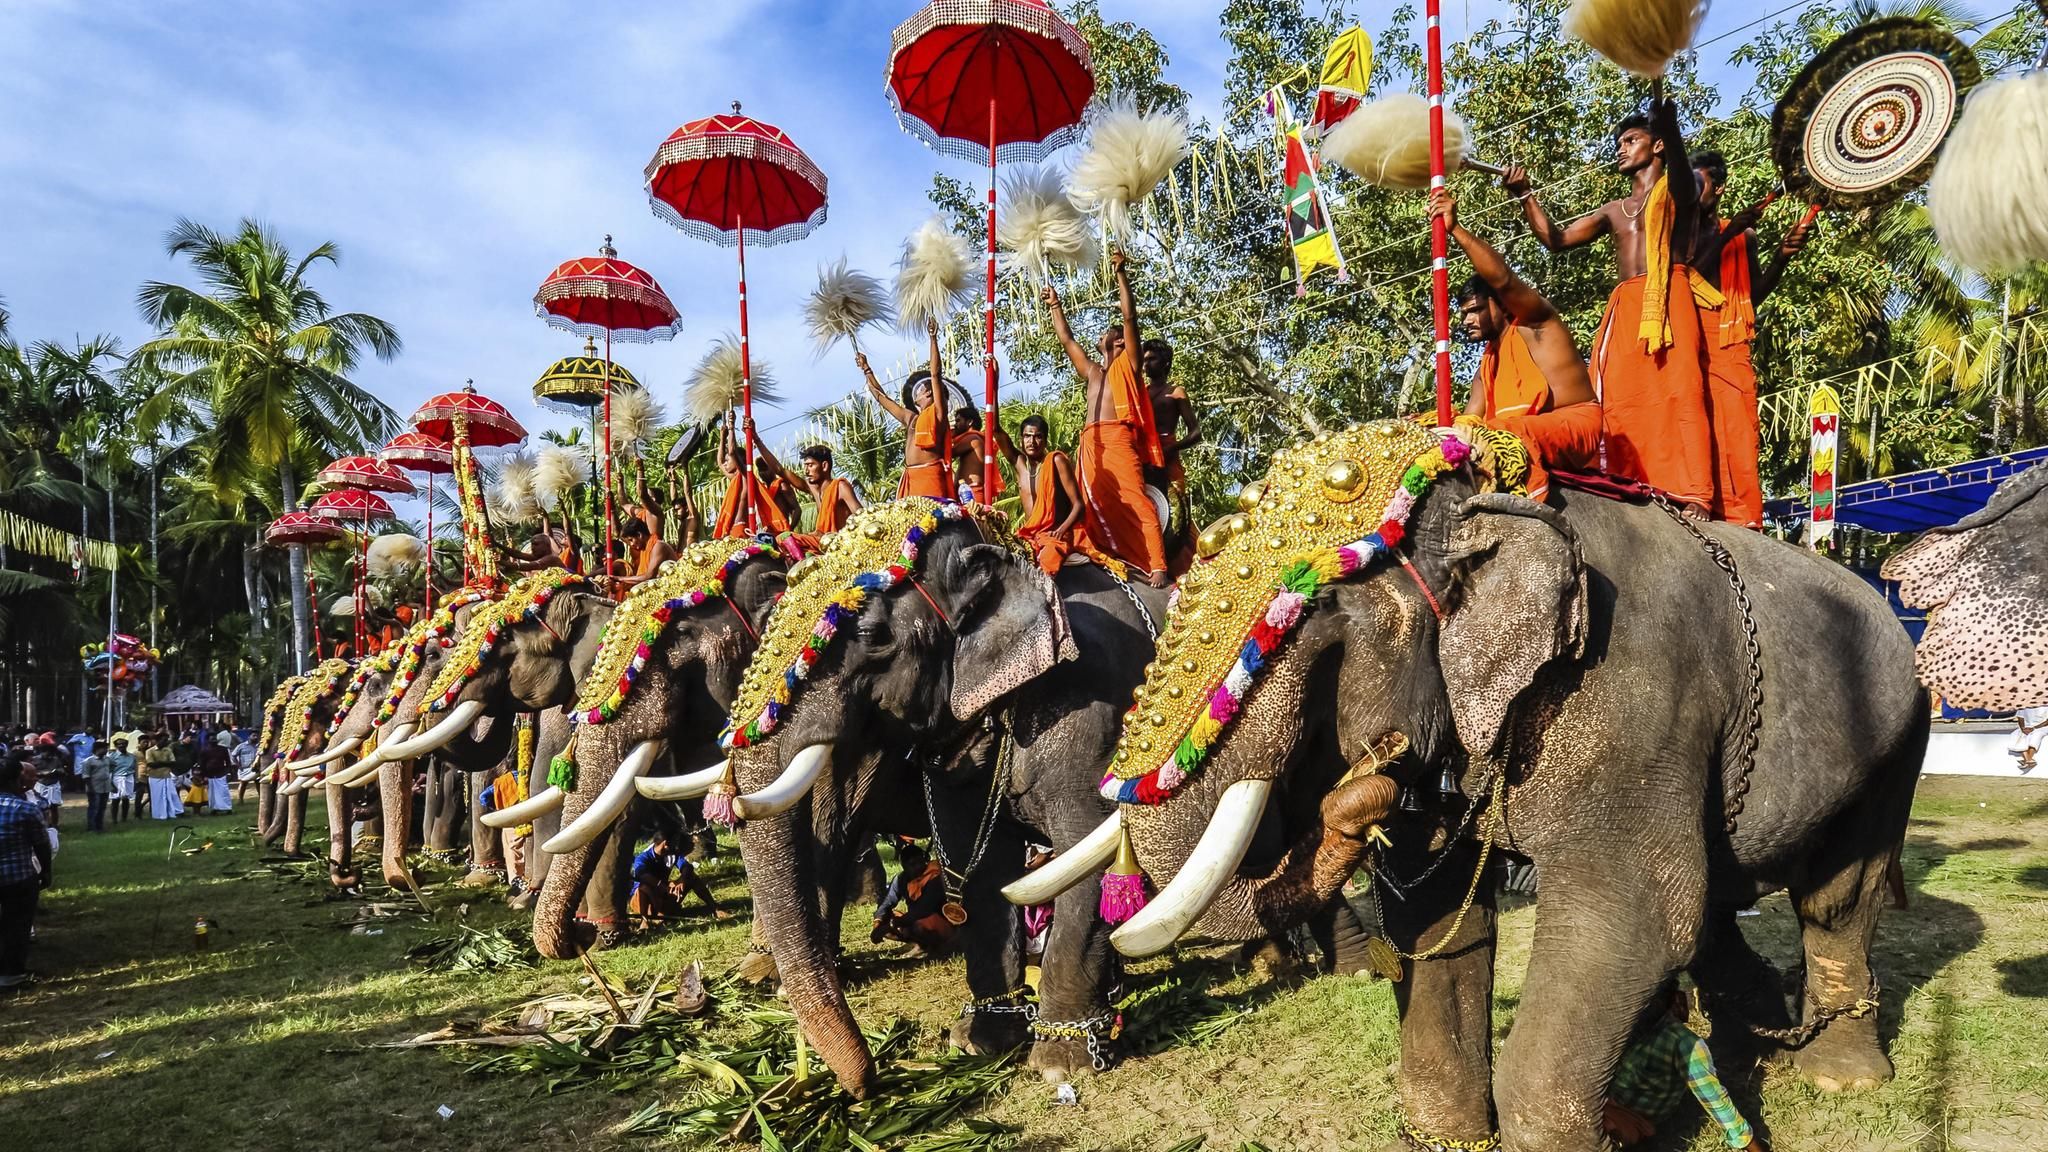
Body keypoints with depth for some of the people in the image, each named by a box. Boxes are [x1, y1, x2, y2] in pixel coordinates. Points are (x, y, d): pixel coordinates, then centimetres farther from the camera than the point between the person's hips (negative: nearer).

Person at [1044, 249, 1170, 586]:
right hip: (1091, 444, 7)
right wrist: (1055, 305, 42)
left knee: (1136, 502, -17)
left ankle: (1158, 567, -26)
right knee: (1099, 506, -2)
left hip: (1118, 439, -7)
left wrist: (1121, 273, 2)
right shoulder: (1092, 371, 30)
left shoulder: (1127, 365, 12)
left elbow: (1130, 317, 4)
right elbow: (1066, 339, 39)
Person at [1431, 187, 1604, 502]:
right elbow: (1469, 421, 11)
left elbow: (1502, 278, -15)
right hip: (1520, 438, 8)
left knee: (1506, 432, -35)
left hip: (1577, 423, -8)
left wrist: (1456, 229, -17)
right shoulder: (1487, 366, 23)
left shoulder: (1535, 325, 4)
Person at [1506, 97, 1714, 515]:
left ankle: (1692, 495, -22)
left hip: (1668, 299, -5)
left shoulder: (1676, 191, 16)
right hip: (1624, 306, 5)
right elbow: (1556, 238, 23)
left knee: (1677, 392, -16)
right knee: (1620, 401, -10)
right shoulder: (1614, 210, 28)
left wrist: (1666, 117, -7)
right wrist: (1524, 194, 14)